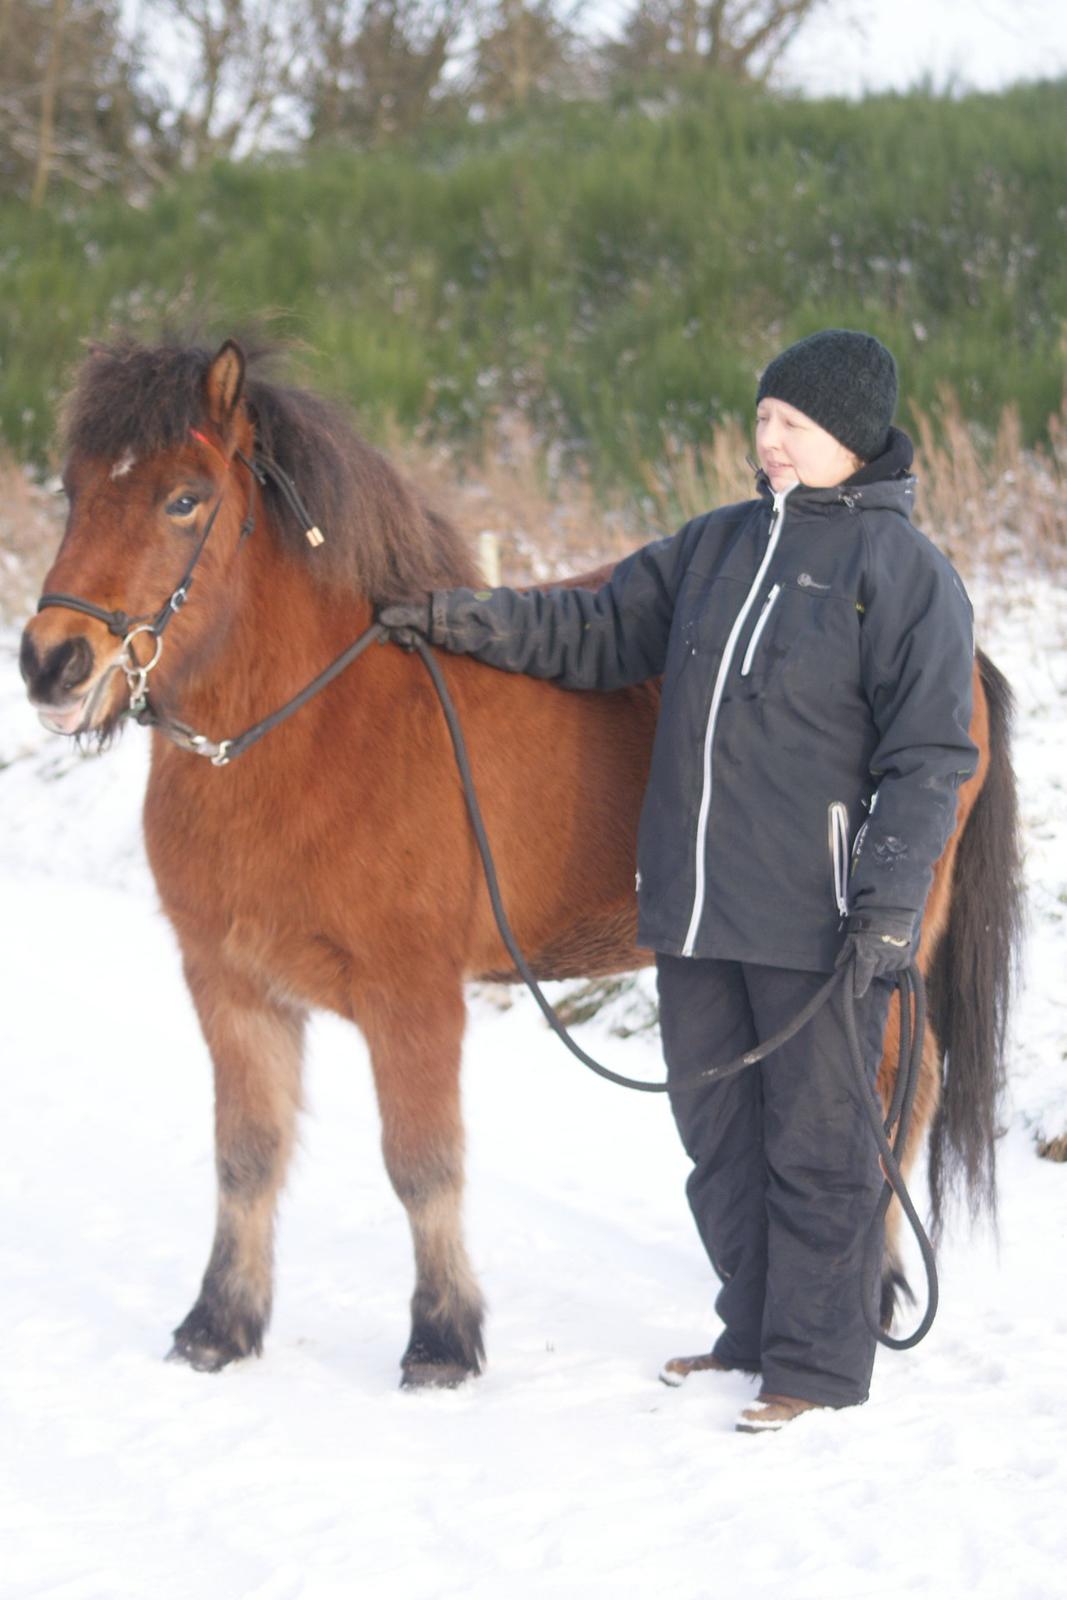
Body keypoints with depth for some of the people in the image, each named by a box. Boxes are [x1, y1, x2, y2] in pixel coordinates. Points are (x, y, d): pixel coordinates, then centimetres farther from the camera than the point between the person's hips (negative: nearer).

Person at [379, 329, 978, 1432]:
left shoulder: (906, 572, -8)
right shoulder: (720, 547, 11)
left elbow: (928, 759, -10)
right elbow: (601, 632, 18)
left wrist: (887, 907, -16)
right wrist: (473, 621, 4)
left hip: (818, 919, -7)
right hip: (695, 910, 7)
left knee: (815, 1140, 1)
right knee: (717, 1132, 15)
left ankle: (816, 1360, 10)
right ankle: (754, 1327, 29)